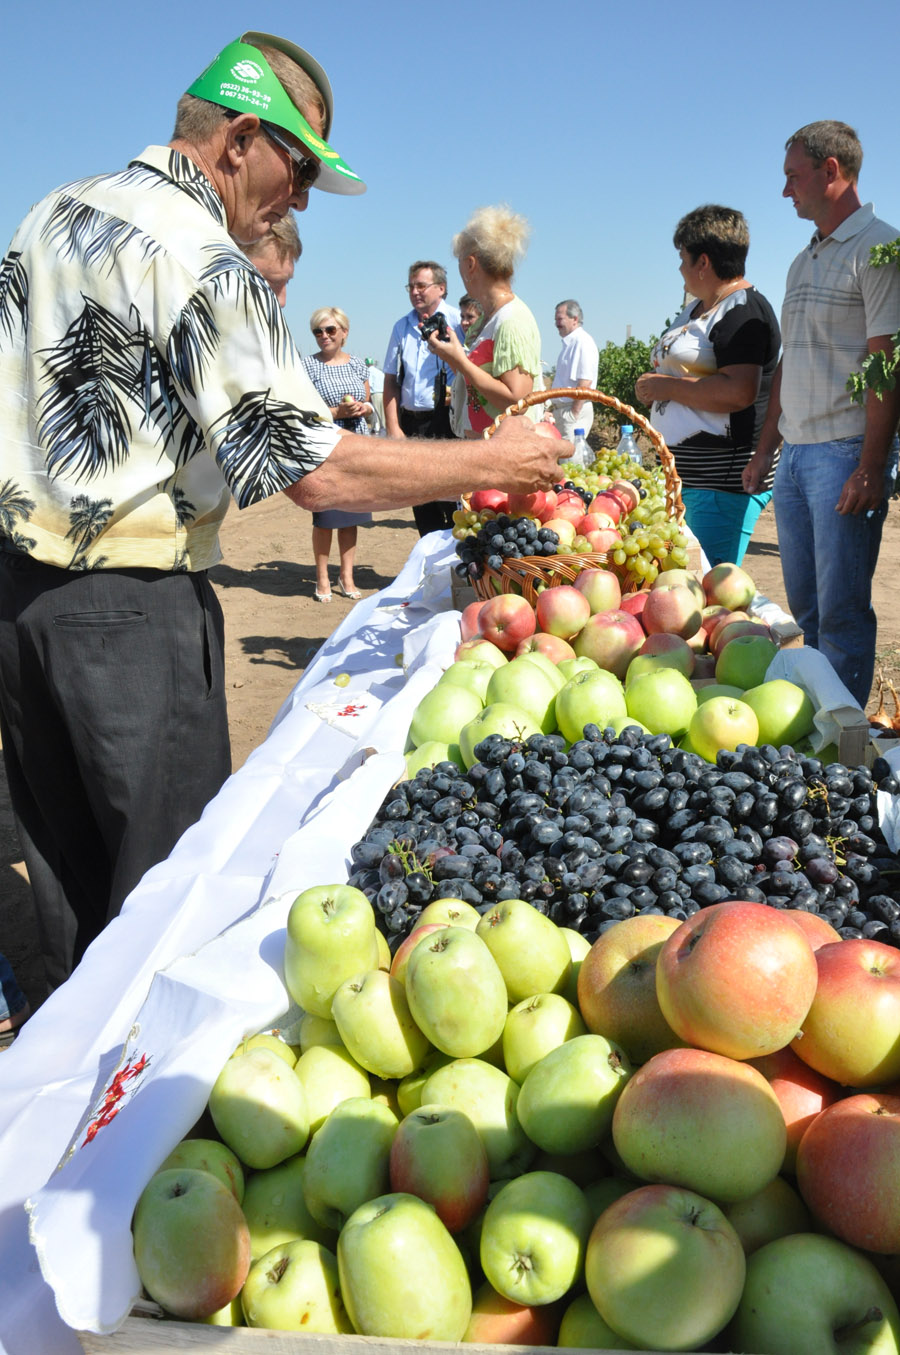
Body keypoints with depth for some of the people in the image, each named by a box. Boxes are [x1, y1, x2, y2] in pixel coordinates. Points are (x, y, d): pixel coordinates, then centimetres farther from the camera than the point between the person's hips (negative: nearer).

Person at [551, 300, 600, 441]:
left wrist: (574, 413, -22)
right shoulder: (569, 343, 17)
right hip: (562, 409, 10)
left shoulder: (583, 342, -13)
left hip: (575, 410, -10)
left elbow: (584, 383, -21)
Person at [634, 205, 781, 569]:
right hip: (685, 472, 10)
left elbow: (738, 392, -24)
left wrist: (668, 386, -14)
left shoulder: (743, 310, -10)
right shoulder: (696, 309, 21)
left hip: (725, 480, -10)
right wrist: (652, 386, 10)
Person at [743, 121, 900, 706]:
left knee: (842, 613, -4)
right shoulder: (805, 261, 18)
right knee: (806, 608, 13)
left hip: (845, 453, -8)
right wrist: (766, 449, 19)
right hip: (795, 454, 8)